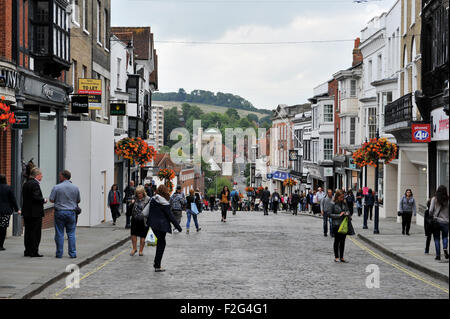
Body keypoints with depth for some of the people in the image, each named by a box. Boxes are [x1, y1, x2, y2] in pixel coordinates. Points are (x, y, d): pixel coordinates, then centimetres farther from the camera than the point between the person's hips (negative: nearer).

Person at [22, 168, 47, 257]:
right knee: (36, 232, -3)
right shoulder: (35, 184, -16)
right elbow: (36, 197, -23)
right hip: (35, 212, -9)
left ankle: (27, 251, 16)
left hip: (26, 212, 9)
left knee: (28, 232, 12)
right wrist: (44, 200, -5)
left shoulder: (26, 184, 13)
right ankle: (34, 252, -3)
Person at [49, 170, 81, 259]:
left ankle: (59, 253, 6)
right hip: (71, 212, 2)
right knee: (71, 234, 6)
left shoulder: (57, 187, -7)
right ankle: (73, 253, 4)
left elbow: (51, 200, -5)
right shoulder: (75, 188, 2)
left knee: (59, 234, 3)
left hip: (59, 212, -2)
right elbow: (78, 201, 9)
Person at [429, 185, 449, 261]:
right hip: (445, 221, 1)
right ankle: (445, 248, -9)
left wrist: (431, 217, 8)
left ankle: (438, 255, 4)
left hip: (436, 221, -1)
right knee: (445, 237, 18)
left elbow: (431, 210, -10)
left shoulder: (434, 199, -7)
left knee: (436, 239, 8)